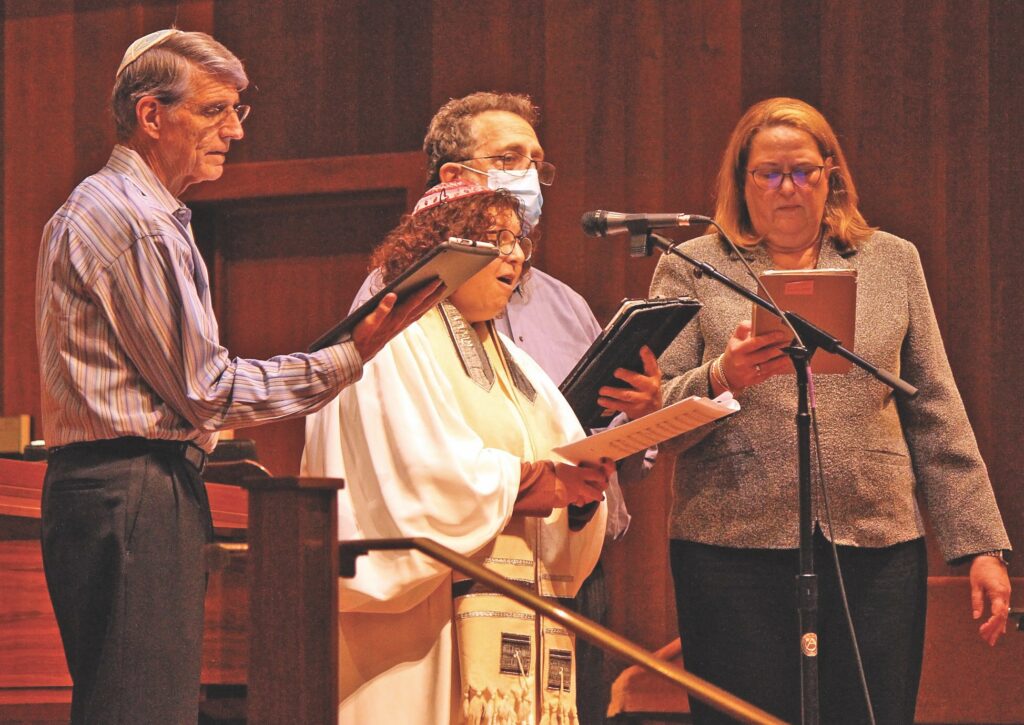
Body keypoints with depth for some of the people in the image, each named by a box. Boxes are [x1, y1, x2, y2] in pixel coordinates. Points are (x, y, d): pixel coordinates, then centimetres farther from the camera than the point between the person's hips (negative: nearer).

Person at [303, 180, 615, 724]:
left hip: (523, 614, 8)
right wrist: (536, 482, -9)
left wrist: (581, 488, -6)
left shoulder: (507, 358, 24)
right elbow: (428, 475, -16)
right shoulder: (398, 344, -1)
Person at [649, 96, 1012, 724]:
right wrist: (722, 379, -18)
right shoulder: (693, 267, 8)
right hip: (735, 551, -2)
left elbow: (937, 417, 14)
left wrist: (982, 545, 8)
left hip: (877, 549, 2)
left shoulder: (892, 261, 15)